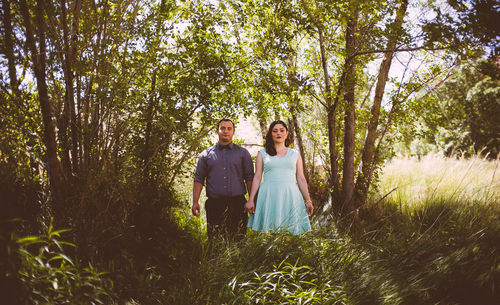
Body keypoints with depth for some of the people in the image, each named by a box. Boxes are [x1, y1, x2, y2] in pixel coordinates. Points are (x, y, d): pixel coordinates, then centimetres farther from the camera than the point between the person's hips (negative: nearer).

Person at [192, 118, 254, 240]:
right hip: (214, 204, 1)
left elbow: (249, 178, 7)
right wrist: (195, 202, 2)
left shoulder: (243, 153, 12)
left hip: (237, 203, 0)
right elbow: (199, 179, 11)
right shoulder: (206, 154, 13)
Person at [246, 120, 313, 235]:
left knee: (291, 230, -3)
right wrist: (251, 200, 0)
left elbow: (301, 179, 13)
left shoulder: (295, 154, 14)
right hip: (269, 196, -1)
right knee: (268, 232, -4)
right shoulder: (262, 153, 11)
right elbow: (257, 177, 7)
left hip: (290, 196, 1)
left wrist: (308, 201, 6)